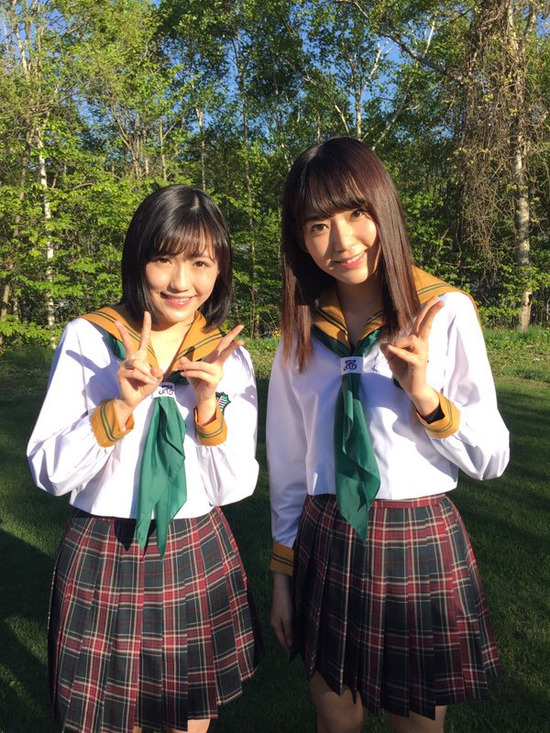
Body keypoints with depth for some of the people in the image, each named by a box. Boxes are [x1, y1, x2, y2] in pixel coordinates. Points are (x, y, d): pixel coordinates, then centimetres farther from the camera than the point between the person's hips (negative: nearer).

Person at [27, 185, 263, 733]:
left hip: (200, 563, 2)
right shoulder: (87, 339, -9)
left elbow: (236, 488, -4)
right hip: (102, 562, -1)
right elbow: (50, 473, -9)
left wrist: (209, 404, -19)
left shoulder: (228, 356, -3)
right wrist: (119, 407, -24)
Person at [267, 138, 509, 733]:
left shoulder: (446, 313, -10)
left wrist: (425, 395, -23)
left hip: (422, 546, -2)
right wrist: (283, 571, 10)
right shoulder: (303, 328, -1)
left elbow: (492, 458, -6)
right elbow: (288, 460, 6)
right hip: (324, 545, 3)